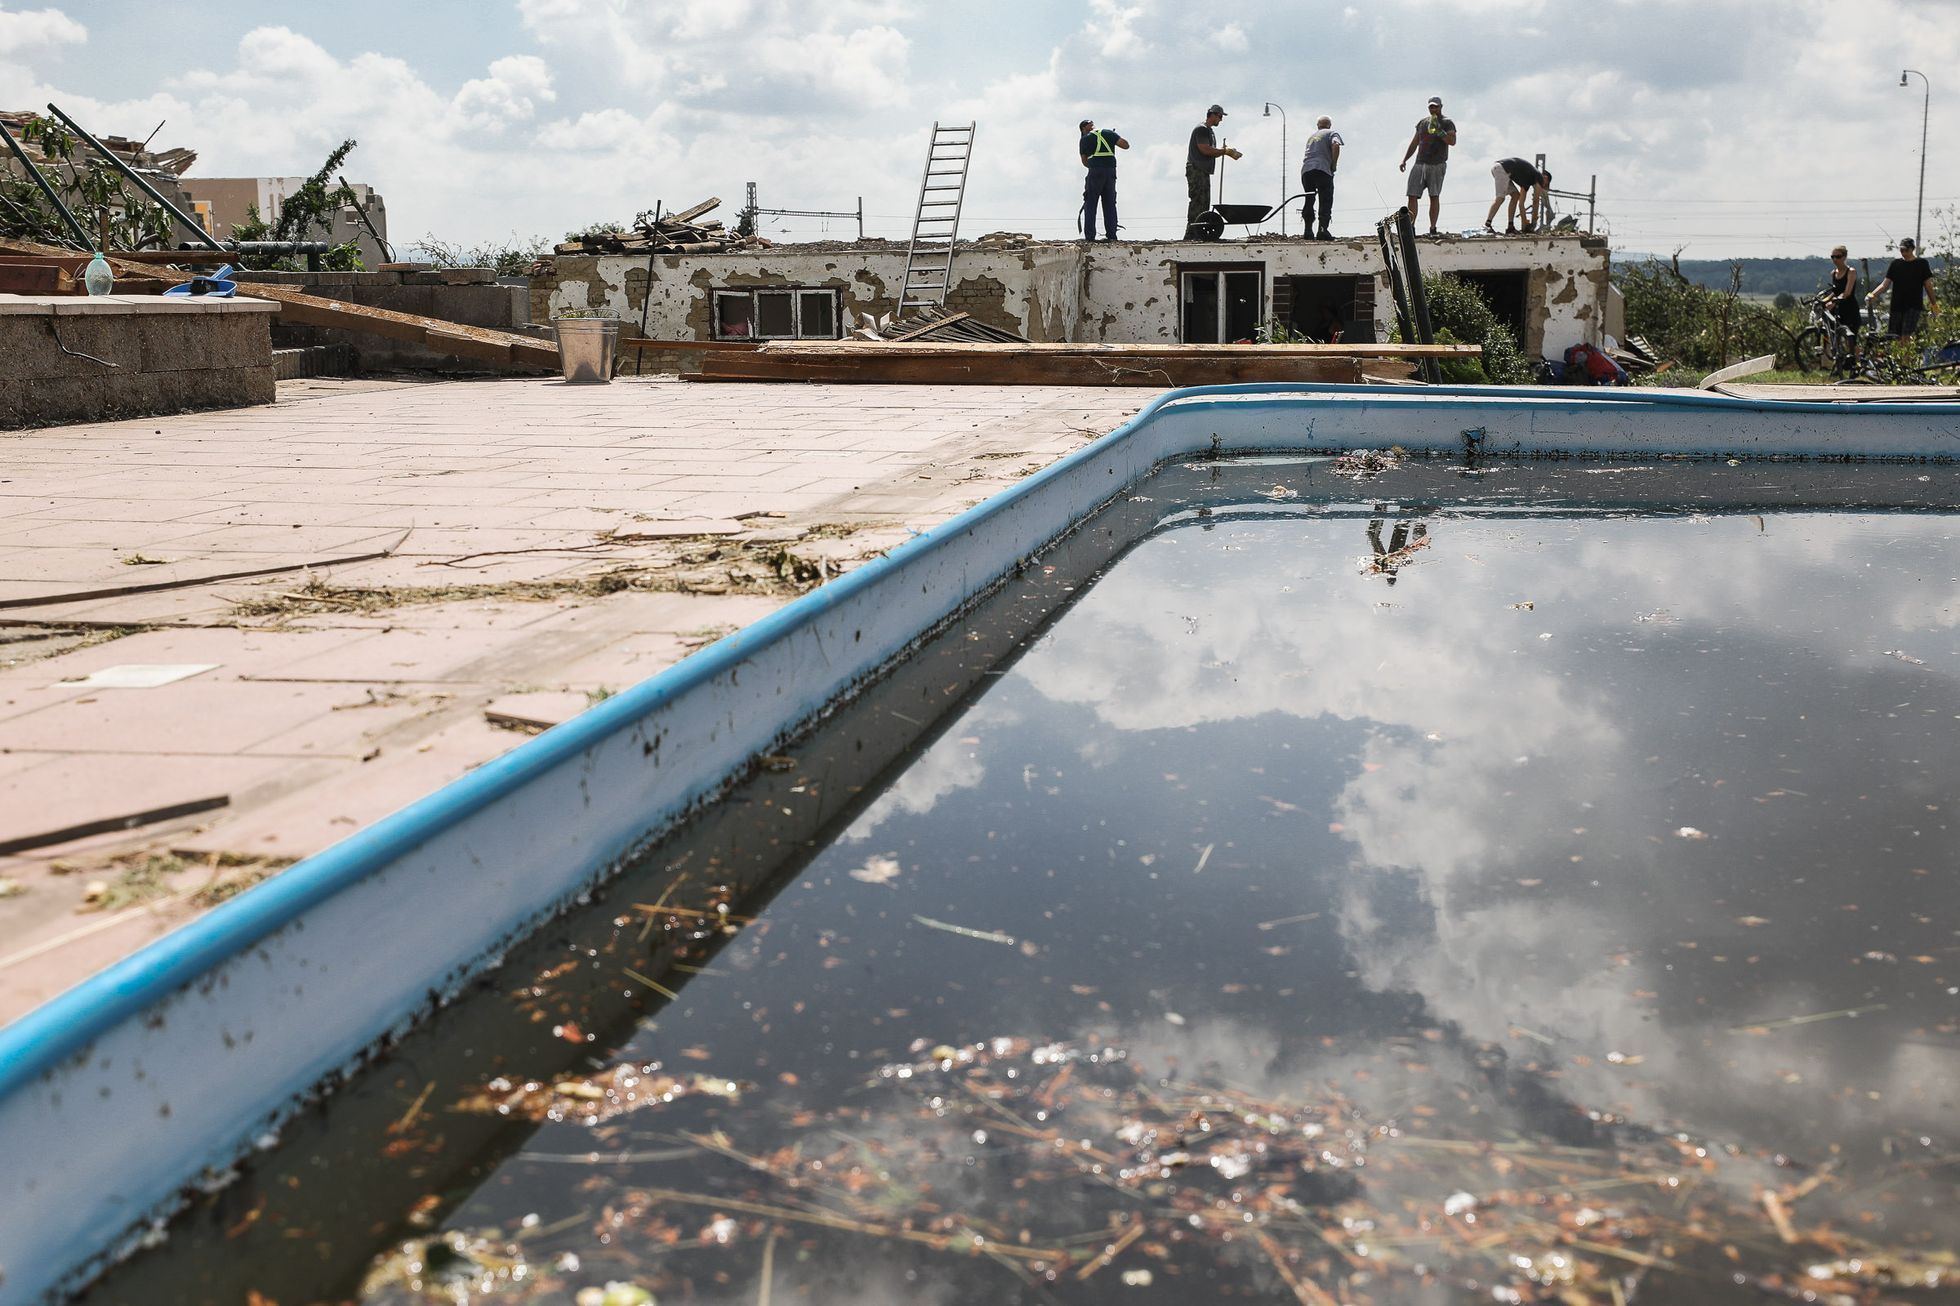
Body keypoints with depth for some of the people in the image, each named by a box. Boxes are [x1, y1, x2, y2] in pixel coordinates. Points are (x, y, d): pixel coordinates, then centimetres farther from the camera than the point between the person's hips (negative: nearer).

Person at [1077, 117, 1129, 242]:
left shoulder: (1084, 140, 9)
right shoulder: (1109, 133, 14)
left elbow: (1084, 162, 14)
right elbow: (1126, 145, 7)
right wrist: (1117, 137, 26)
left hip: (1095, 171, -3)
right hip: (1111, 171, 3)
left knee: (1090, 204, 2)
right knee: (1109, 204, 9)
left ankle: (1089, 235, -6)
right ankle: (1111, 235, 3)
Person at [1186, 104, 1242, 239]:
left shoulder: (1209, 131, 23)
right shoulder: (1201, 129, -9)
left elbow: (1211, 153, 23)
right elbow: (1205, 149, -19)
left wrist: (1226, 152, 8)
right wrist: (1225, 151, -13)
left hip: (1203, 171, 11)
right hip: (1196, 171, -11)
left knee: (1204, 203, 8)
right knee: (1197, 201, -14)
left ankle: (1199, 233, 8)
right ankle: (1191, 234, -17)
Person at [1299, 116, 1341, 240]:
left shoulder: (1311, 136, 29)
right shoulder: (1332, 133, 11)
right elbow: (1335, 145, -8)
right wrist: (1334, 165, -1)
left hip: (1305, 170, 5)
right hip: (1322, 169, -5)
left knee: (1309, 201, 13)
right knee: (1325, 202, -4)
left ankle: (1307, 230, 6)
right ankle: (1322, 230, -17)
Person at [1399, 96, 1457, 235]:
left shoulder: (1447, 123, 4)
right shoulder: (1422, 123, 18)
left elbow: (1452, 141, -10)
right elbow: (1414, 143, 22)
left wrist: (1439, 131, -20)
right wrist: (1404, 160, 15)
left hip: (1437, 165, -4)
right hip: (1420, 164, 4)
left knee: (1434, 196, -4)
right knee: (1412, 196, -6)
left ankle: (1433, 228, -2)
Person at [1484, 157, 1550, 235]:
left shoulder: (1527, 179, 30)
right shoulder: (1539, 177, 8)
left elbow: (1521, 203, 29)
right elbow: (1536, 201, 5)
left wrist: (1524, 222, 27)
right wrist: (1534, 221, 12)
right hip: (1502, 168, -9)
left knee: (1515, 195, 13)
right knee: (1501, 197, -16)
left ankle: (1510, 227, 8)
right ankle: (1487, 224, -30)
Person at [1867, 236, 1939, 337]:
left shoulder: (1921, 264, 3)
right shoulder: (1895, 264, 9)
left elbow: (1928, 286, 6)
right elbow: (1884, 284, 6)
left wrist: (1934, 304, 2)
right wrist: (1872, 295, -12)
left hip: (1914, 306, -3)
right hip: (1897, 306, 3)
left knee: (1907, 337, -18)